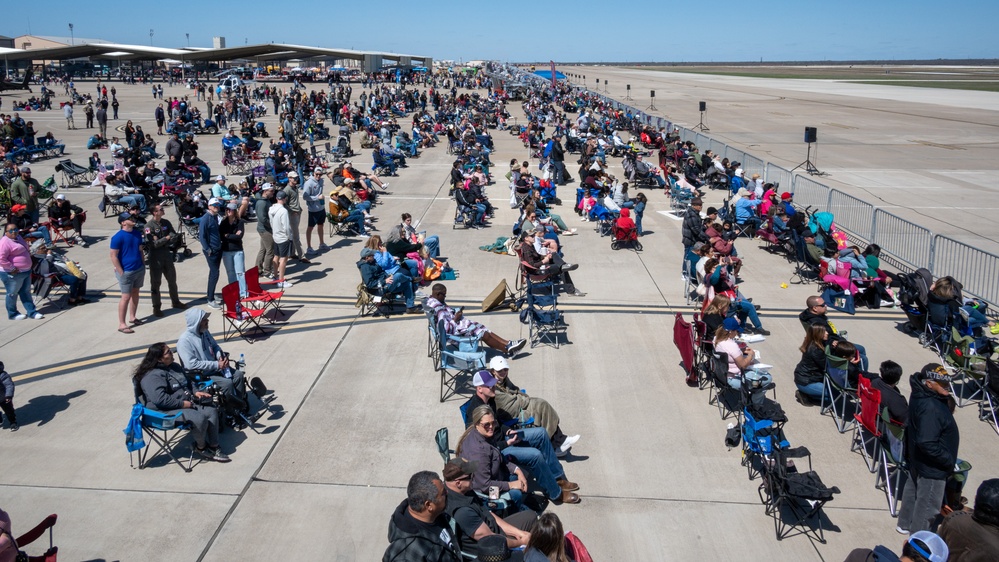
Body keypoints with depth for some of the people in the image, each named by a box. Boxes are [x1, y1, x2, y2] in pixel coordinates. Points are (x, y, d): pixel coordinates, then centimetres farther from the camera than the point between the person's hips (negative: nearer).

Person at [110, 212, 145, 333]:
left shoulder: (137, 233, 4)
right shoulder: (118, 237, -16)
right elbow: (113, 256, -15)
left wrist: (143, 265, 13)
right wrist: (121, 273, -16)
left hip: (139, 269, 7)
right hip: (126, 272, -7)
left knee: (135, 293, 17)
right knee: (126, 297, -3)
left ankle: (132, 317, 32)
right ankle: (121, 324, 4)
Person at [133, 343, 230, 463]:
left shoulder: (174, 367, 13)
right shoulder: (152, 376, -16)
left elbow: (187, 384, 27)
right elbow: (160, 399, -27)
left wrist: (196, 392, 6)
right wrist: (183, 403, -23)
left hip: (186, 403, 9)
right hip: (166, 411, -9)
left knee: (212, 411, -8)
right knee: (199, 419, -28)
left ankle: (214, 446, -2)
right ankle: (200, 447, -1)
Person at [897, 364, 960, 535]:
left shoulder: (920, 395, -5)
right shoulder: (930, 408, -34)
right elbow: (927, 443, -34)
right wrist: (948, 461, -23)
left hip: (917, 459, 10)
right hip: (932, 468, -10)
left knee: (912, 491, 27)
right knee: (928, 506, 10)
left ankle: (905, 524, 48)